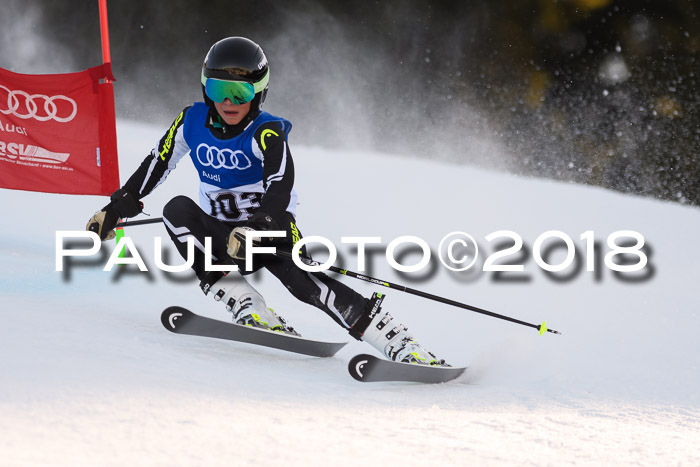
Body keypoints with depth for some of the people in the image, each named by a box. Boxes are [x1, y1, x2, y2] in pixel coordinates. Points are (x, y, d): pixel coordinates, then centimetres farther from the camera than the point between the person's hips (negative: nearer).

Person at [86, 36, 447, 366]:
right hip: (223, 233, 4)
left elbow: (280, 192, -31)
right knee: (176, 209, -24)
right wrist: (118, 207, 9)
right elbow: (157, 164, 11)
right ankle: (247, 308, -30)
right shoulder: (193, 122, -2)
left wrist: (257, 230, -48)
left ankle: (400, 345, -37)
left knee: (301, 280, -32)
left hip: (272, 230, -4)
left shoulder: (267, 133, -17)